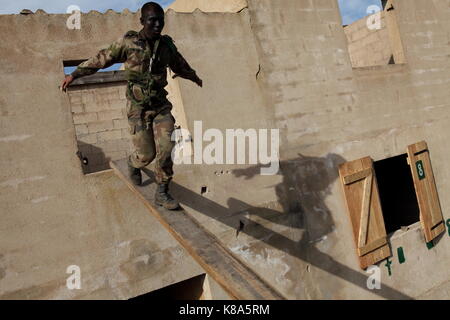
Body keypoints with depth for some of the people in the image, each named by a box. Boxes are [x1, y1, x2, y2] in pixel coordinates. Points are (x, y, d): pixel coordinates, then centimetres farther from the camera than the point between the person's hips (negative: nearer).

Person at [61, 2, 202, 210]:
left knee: (167, 147, -12)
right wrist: (74, 74, 0)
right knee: (146, 154, -2)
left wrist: (195, 78, 43)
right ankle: (133, 164, 36)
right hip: (138, 108, -3)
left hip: (161, 105, 3)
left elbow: (180, 66, 25)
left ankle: (162, 193, 3)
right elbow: (101, 59, 1)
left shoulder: (167, 45, 6)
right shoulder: (128, 43, -5)